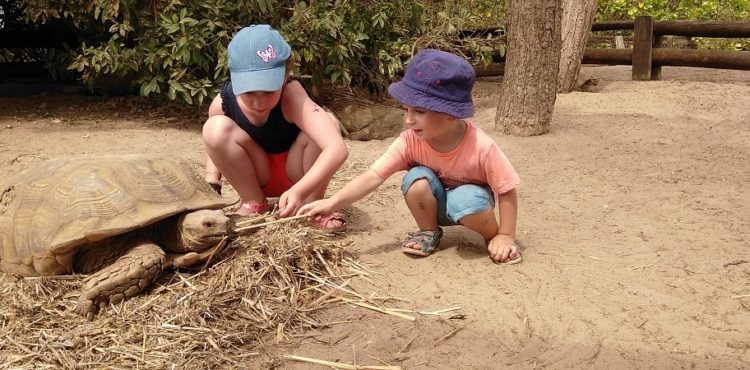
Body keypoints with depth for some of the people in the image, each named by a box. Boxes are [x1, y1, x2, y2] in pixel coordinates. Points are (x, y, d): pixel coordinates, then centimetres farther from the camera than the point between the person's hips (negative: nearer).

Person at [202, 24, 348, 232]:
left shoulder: (291, 96, -33)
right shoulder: (222, 103, -21)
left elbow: (337, 149, -46)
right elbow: (214, 145, 3)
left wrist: (299, 191, -57)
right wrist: (211, 187, -11)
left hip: (297, 174, -2)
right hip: (256, 177, 2)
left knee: (327, 123, -30)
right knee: (215, 128, -26)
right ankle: (254, 203, -5)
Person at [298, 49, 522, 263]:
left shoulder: (481, 147, -32)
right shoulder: (410, 141, -25)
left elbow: (506, 191, -20)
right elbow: (373, 176, -29)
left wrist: (505, 236, -21)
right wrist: (332, 203, -39)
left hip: (469, 199, -2)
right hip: (435, 205, 3)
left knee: (464, 200, -36)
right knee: (417, 179, -28)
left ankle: (492, 237, -5)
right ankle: (429, 232, -3)